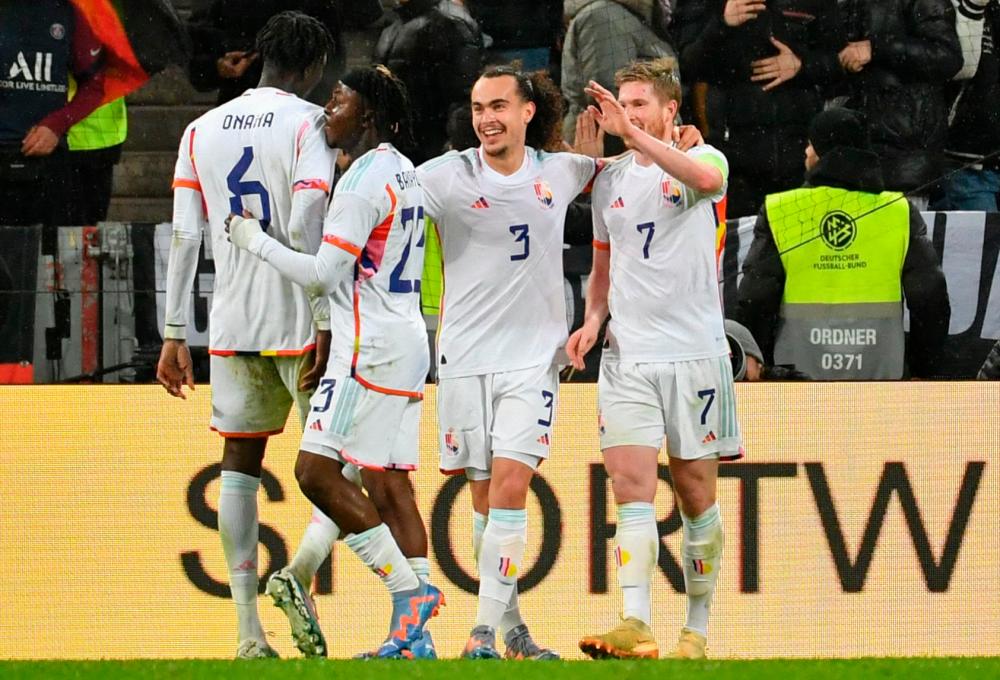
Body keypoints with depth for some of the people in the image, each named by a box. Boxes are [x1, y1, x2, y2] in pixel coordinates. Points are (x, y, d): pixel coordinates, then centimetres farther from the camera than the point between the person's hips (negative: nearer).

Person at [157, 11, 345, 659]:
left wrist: (175, 336, 8)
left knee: (240, 464, 10)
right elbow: (306, 229, -17)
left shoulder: (202, 130, 9)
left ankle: (248, 630, 4)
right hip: (298, 320, -5)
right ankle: (302, 569, -19)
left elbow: (184, 237, 6)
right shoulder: (310, 124, -6)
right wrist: (326, 324, -16)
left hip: (233, 326, 5)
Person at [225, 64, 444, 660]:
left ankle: (408, 589, -12)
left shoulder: (365, 180, -14)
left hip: (371, 348, -10)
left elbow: (324, 274, -15)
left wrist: (256, 240, -4)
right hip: (408, 342, 10)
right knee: (388, 483, 6)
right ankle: (414, 632, 1)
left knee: (318, 470, -10)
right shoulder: (404, 173, 17)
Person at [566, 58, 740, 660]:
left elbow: (705, 178, -30)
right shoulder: (610, 180, 13)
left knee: (696, 491, 4)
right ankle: (636, 623, -19)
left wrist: (633, 134, -36)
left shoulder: (701, 157, -3)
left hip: (694, 351, -4)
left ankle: (698, 628, 13)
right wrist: (593, 319, 6)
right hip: (627, 356, 4)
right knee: (632, 485, -10)